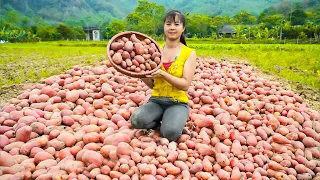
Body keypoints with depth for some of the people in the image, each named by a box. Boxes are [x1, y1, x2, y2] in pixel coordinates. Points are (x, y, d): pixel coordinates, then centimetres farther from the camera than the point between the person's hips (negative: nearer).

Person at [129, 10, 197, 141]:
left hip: (178, 103, -2)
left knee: (170, 133, -30)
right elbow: (152, 85, 8)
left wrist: (163, 74, -27)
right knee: (136, 120, -28)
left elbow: (185, 85, -12)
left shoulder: (189, 53, -3)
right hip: (156, 100, 3)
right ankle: (162, 121, 3)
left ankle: (172, 122, 5)